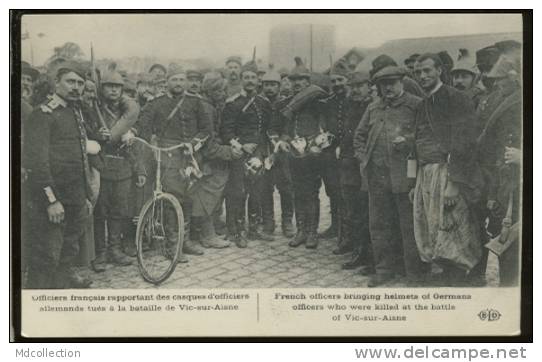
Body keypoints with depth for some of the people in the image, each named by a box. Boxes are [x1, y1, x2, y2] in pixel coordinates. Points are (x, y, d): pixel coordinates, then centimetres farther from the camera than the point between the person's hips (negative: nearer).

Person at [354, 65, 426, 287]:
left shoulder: (416, 106, 0)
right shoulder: (373, 109, 16)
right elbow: (359, 136, 22)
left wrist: (407, 140, -18)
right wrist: (363, 158, 9)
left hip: (405, 175, -5)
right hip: (377, 175, 5)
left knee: (409, 225, -1)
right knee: (379, 223, 9)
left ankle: (415, 273, 9)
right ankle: (384, 268, 21)